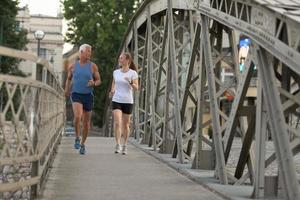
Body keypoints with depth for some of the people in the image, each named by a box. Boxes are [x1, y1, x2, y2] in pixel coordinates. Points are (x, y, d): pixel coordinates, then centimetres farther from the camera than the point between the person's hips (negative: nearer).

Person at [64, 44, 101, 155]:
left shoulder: (93, 66, 2)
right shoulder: (73, 66, 4)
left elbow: (99, 81, 5)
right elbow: (69, 78, 20)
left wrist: (94, 83, -16)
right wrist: (67, 89, 8)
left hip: (88, 96, 1)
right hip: (76, 95, -1)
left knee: (86, 122, 6)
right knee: (78, 116, -25)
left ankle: (82, 144, 24)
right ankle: (77, 138, -4)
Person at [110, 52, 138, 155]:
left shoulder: (133, 73, -4)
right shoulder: (116, 72, 6)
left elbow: (136, 88, -10)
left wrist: (131, 82, -30)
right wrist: (112, 91, 0)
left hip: (128, 102, -1)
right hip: (116, 101, 1)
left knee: (125, 125, 8)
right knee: (117, 123, -18)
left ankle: (125, 146, 25)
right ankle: (118, 145, -16)